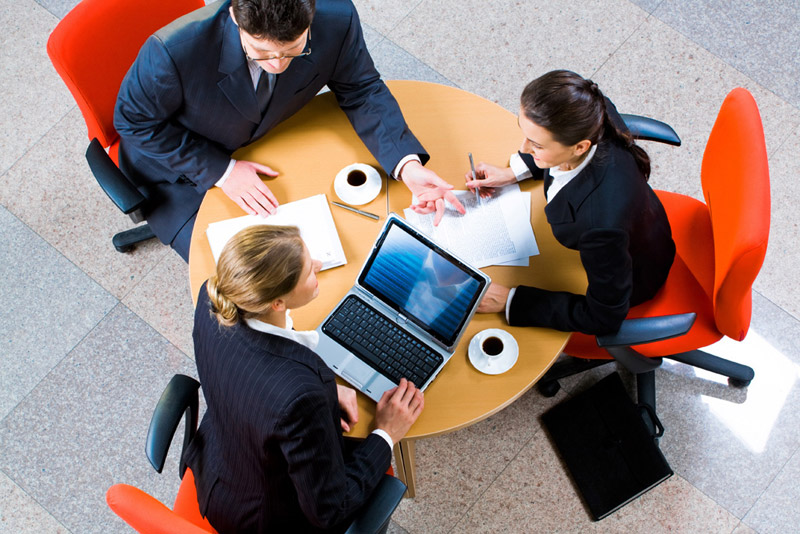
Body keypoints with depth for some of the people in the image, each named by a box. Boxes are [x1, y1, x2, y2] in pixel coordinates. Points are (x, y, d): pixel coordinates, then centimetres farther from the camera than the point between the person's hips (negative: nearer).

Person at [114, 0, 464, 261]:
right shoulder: (172, 52, -40)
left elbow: (361, 89, -12)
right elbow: (135, 120, -21)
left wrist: (407, 164, -27)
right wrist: (220, 170, -26)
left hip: (259, 146, 4)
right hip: (179, 169, -3)